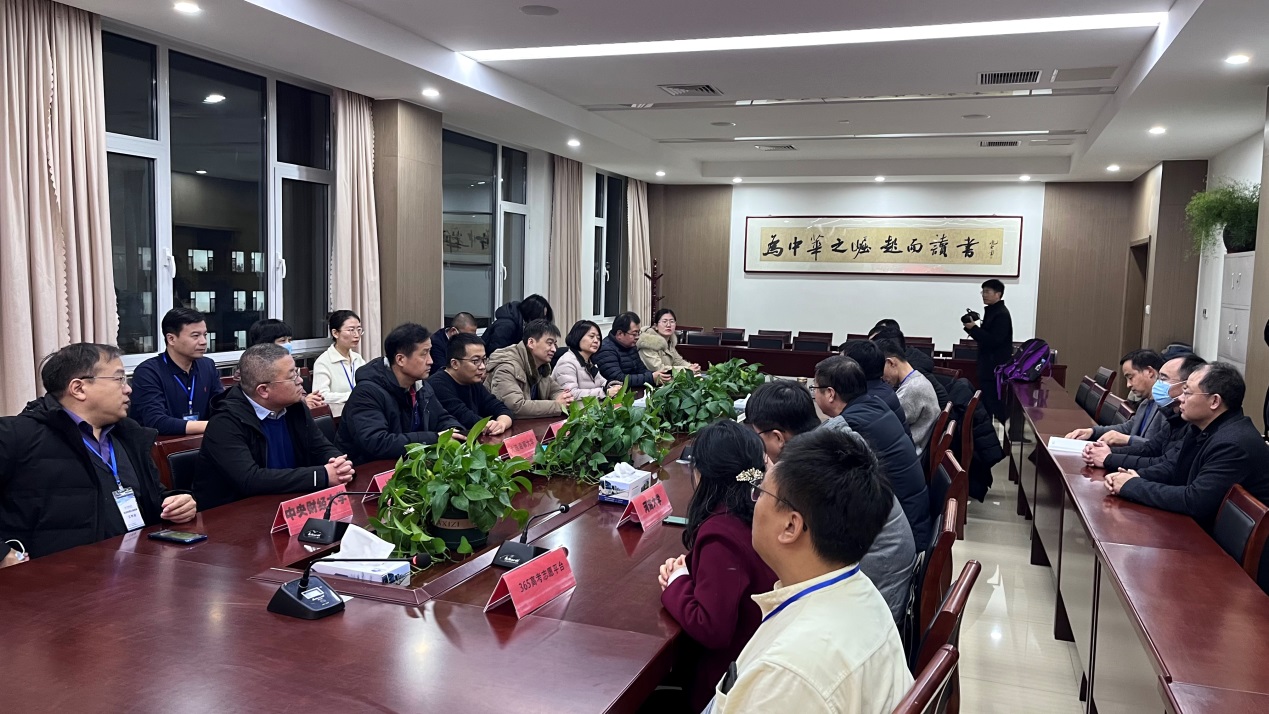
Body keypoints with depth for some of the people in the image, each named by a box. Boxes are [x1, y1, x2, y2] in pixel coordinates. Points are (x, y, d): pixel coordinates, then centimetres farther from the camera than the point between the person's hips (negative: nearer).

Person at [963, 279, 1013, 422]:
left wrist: (974, 328, -21)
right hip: (988, 363, 10)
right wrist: (971, 328, 2)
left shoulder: (1002, 314, -16)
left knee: (993, 400, -9)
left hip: (996, 365, -10)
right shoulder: (991, 311, 14)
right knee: (986, 398, 13)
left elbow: (994, 340, -24)